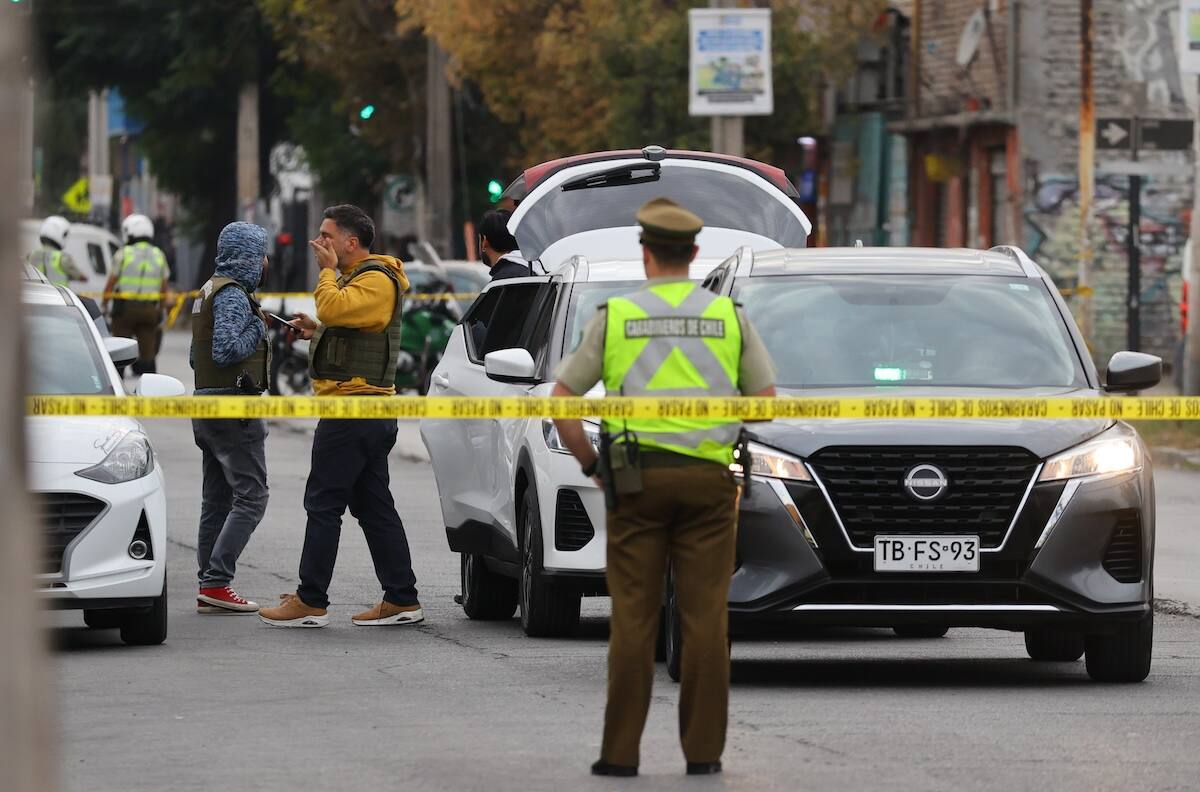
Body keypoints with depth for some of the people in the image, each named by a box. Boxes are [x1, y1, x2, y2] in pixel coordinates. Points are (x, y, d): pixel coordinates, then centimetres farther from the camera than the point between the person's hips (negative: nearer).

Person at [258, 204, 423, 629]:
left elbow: (333, 308, -30)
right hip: (368, 413, 11)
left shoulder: (376, 281, -13)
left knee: (323, 503, -7)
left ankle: (311, 601, -6)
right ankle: (402, 599, 11)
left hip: (352, 413, -11)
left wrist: (328, 270, -14)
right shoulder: (360, 277, 21)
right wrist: (317, 331, 13)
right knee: (373, 506, 11)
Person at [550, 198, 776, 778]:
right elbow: (766, 403, 6)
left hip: (637, 476, 0)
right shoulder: (727, 315, 4)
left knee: (633, 619, 2)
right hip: (707, 478, 1)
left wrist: (591, 464, 11)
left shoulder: (616, 316, 2)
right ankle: (703, 749, 1)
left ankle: (621, 751, 1)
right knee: (705, 618, 2)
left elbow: (562, 402, 1)